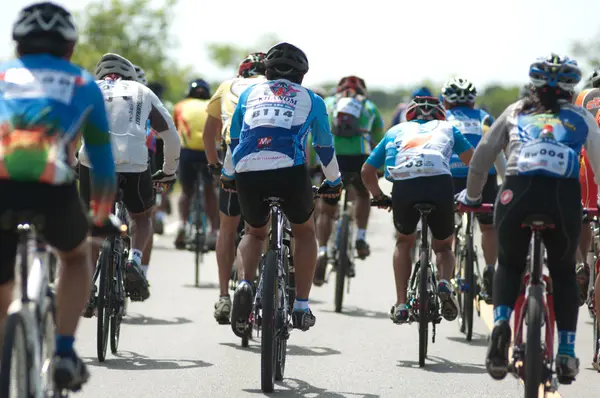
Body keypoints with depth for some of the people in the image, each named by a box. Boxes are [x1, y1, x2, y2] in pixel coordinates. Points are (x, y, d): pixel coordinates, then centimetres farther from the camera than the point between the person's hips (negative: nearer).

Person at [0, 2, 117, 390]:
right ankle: (65, 352, 18)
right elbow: (103, 160, 33)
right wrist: (102, 214, 47)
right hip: (52, 189, -1)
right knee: (77, 255, 32)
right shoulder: (83, 84, 25)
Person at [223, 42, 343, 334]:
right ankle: (301, 307, 17)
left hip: (248, 173, 2)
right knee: (304, 232, 25)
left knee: (255, 232, 28)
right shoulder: (310, 99, 22)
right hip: (290, 170, -2)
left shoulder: (250, 93, 25)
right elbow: (325, 147, 28)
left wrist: (227, 176, 48)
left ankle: (244, 284, -1)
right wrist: (334, 182, 44)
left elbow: (233, 140, 32)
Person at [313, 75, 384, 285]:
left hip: (332, 158, 0)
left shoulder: (326, 103, 25)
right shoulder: (369, 107, 25)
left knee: (326, 210, 12)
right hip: (360, 158, 0)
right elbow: (378, 141, 31)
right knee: (363, 194, 32)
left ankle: (322, 251, -8)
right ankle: (360, 238, 20)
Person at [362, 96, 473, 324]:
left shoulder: (397, 131, 34)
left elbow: (367, 171, 35)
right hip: (440, 184, -1)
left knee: (404, 241, 28)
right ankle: (445, 283, -9)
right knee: (443, 246, 23)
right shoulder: (446, 128, 32)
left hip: (403, 186, 1)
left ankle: (401, 304, 16)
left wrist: (379, 197, 50)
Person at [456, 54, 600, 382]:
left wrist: (471, 196, 38)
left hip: (518, 193, 0)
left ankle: (501, 322, -3)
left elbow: (482, 155, 25)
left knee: (509, 265, 24)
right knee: (563, 272, 22)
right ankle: (566, 352, 12)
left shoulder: (516, 112, 25)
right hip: (565, 195, 0)